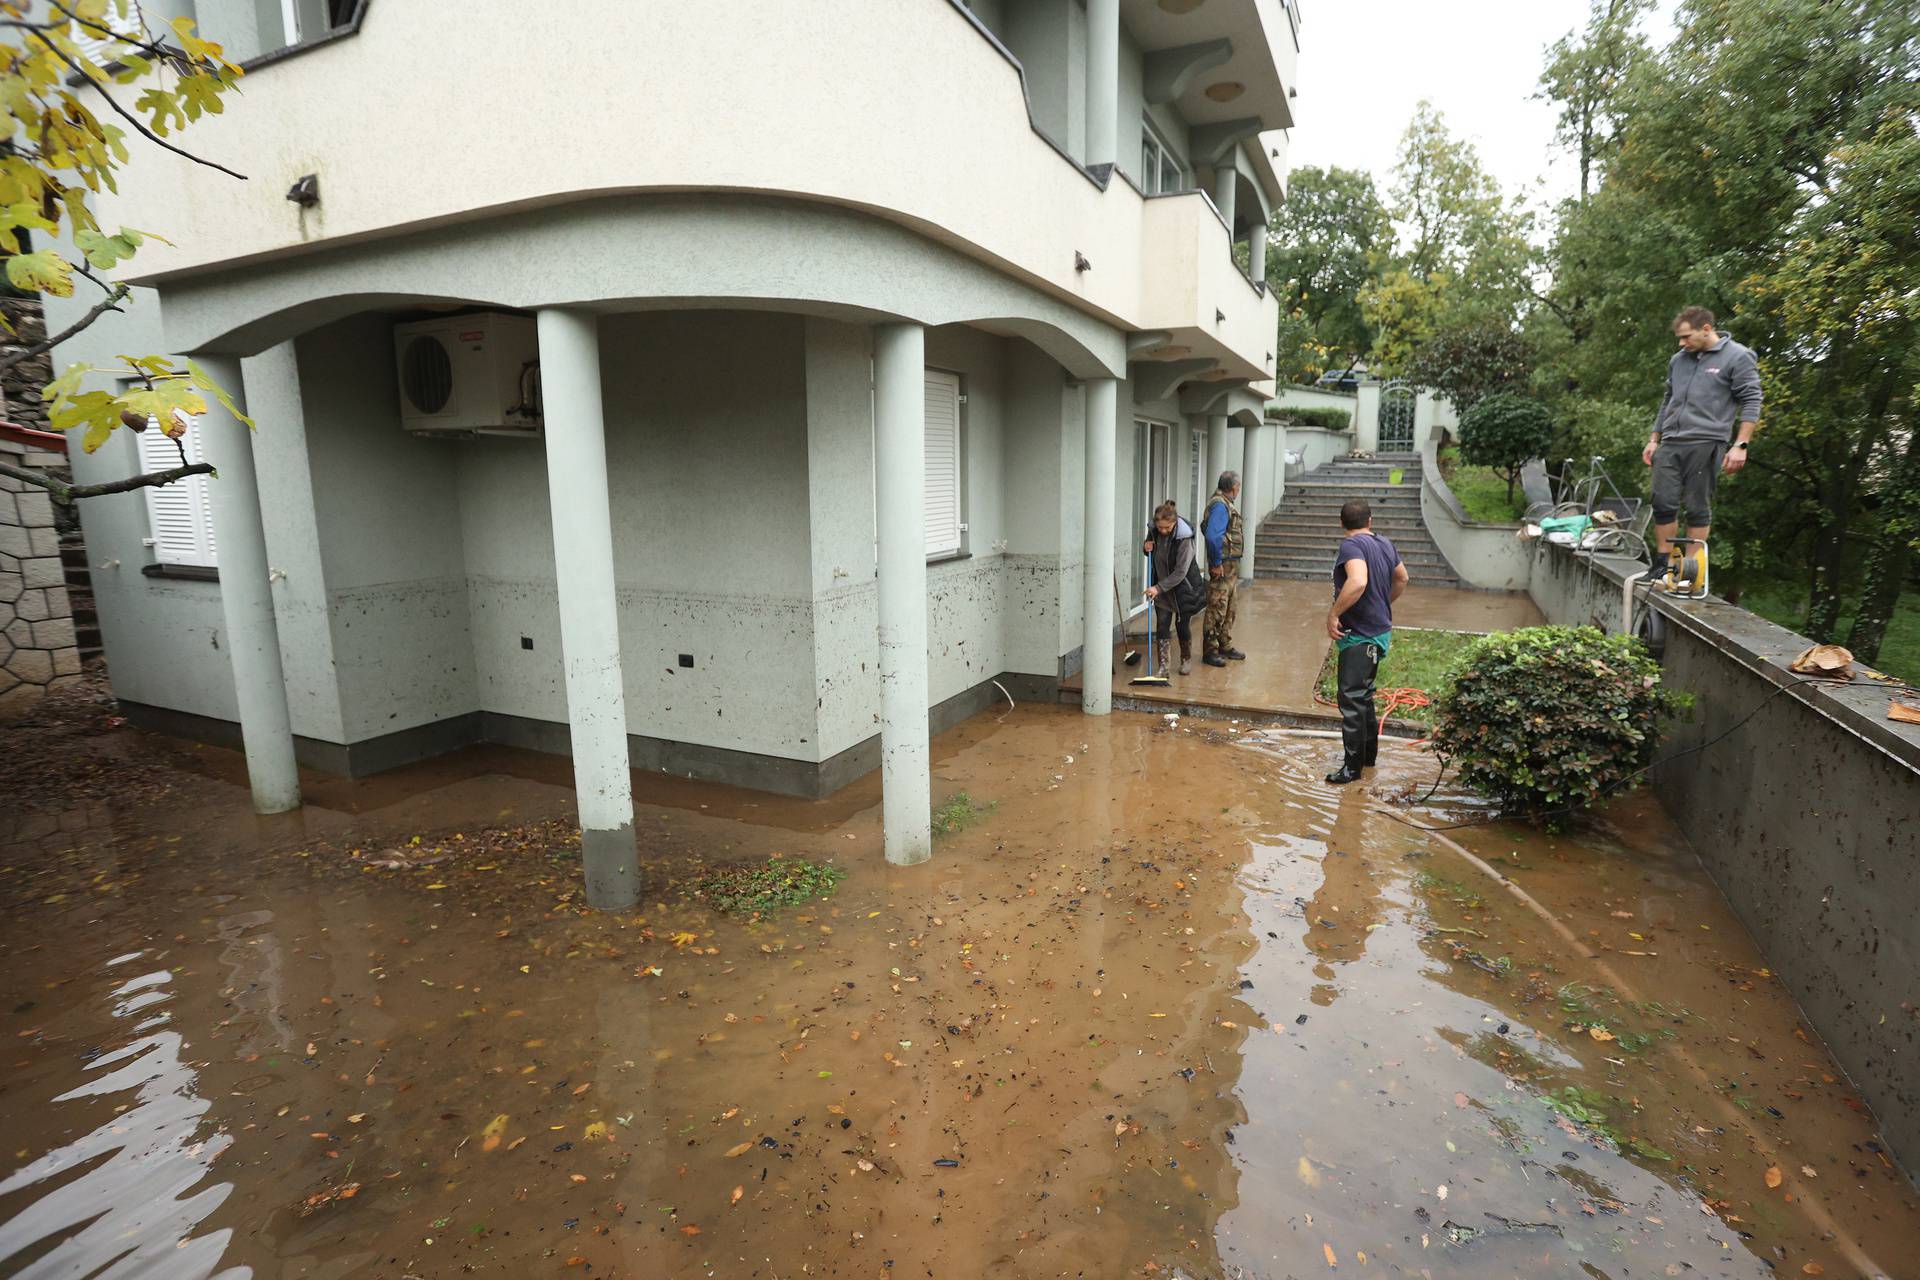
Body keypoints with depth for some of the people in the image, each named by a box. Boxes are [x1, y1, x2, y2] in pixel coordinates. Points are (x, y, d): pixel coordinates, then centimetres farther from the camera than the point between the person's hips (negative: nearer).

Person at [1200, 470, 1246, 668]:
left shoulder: (1226, 504, 14)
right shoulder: (1220, 505, -17)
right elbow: (1213, 536, -27)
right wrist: (1216, 563, -22)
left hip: (1231, 564, 11)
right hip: (1223, 565, -11)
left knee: (1229, 609, 17)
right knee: (1217, 609, -6)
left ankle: (1225, 646, 27)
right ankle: (1211, 651, 0)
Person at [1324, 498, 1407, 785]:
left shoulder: (1351, 545, -19)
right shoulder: (1384, 544, 9)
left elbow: (1358, 582, -36)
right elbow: (1402, 578, 24)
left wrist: (1333, 613, -28)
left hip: (1359, 635, -9)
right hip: (1380, 630, 9)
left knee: (1352, 699, -3)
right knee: (1363, 695, 21)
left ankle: (1353, 766, 4)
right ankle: (1369, 752, 33)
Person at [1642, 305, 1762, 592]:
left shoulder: (1737, 357, -1)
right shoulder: (1678, 360, 16)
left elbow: (1751, 403, -4)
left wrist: (1740, 445, -13)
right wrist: (1654, 439, 21)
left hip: (1706, 444, -5)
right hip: (1670, 444, 5)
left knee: (1697, 508, -2)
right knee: (1663, 504, 0)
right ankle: (1664, 564, 9)